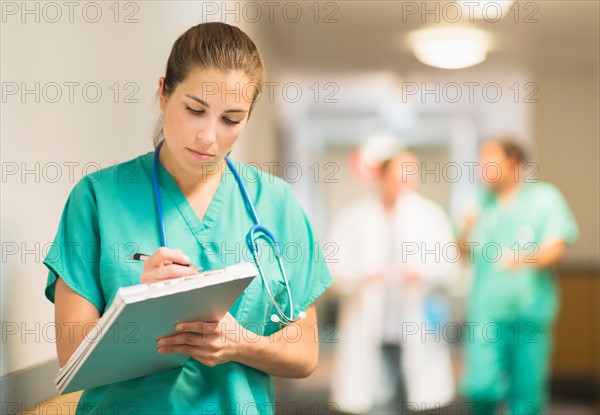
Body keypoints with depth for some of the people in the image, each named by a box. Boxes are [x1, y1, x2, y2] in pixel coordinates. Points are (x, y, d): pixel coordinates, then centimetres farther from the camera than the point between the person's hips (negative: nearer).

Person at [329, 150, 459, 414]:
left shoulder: (431, 215, 9)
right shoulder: (352, 217, 5)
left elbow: (448, 264, 0)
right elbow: (336, 268, -4)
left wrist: (423, 273, -21)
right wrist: (361, 276, -25)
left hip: (416, 331, 2)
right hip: (369, 332, -2)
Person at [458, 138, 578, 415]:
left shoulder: (545, 198, 2)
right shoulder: (483, 202, 12)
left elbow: (555, 248, -10)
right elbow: (466, 254, 15)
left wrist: (525, 258, -30)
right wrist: (467, 233, -6)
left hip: (530, 313, -2)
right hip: (487, 311, 2)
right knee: (481, 388, -10)